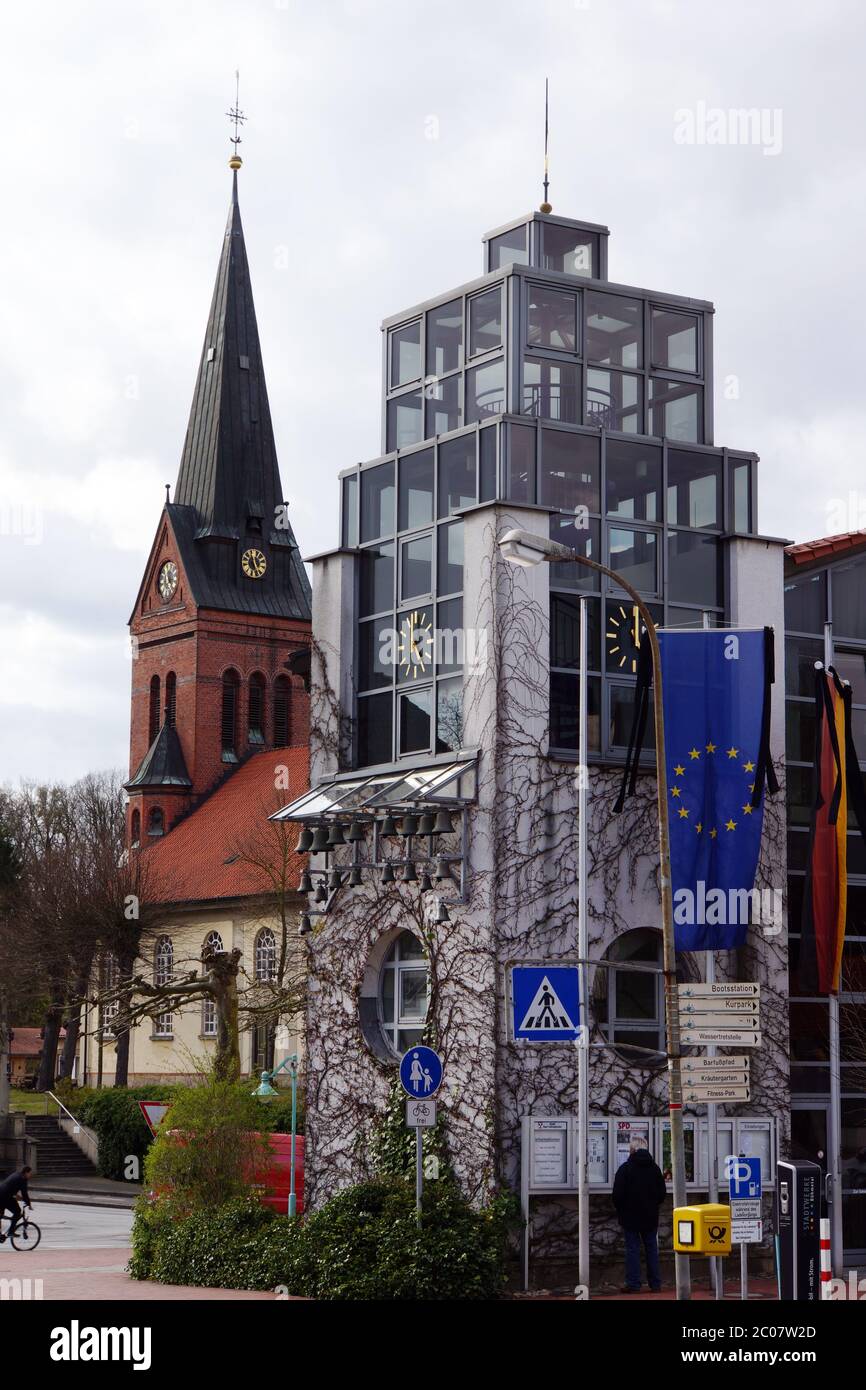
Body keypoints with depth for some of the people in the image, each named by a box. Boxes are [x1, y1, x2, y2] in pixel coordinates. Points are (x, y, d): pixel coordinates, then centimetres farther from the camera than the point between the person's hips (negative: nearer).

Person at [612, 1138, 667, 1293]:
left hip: (630, 1216, -4)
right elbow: (662, 1193, 8)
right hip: (651, 1216, 4)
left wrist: (621, 1210, 5)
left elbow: (618, 1194, -12)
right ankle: (655, 1283, 11)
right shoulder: (655, 1168, 4)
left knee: (632, 1248, 0)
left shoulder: (625, 1168, -11)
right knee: (652, 1248, 10)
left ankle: (633, 1284, -3)